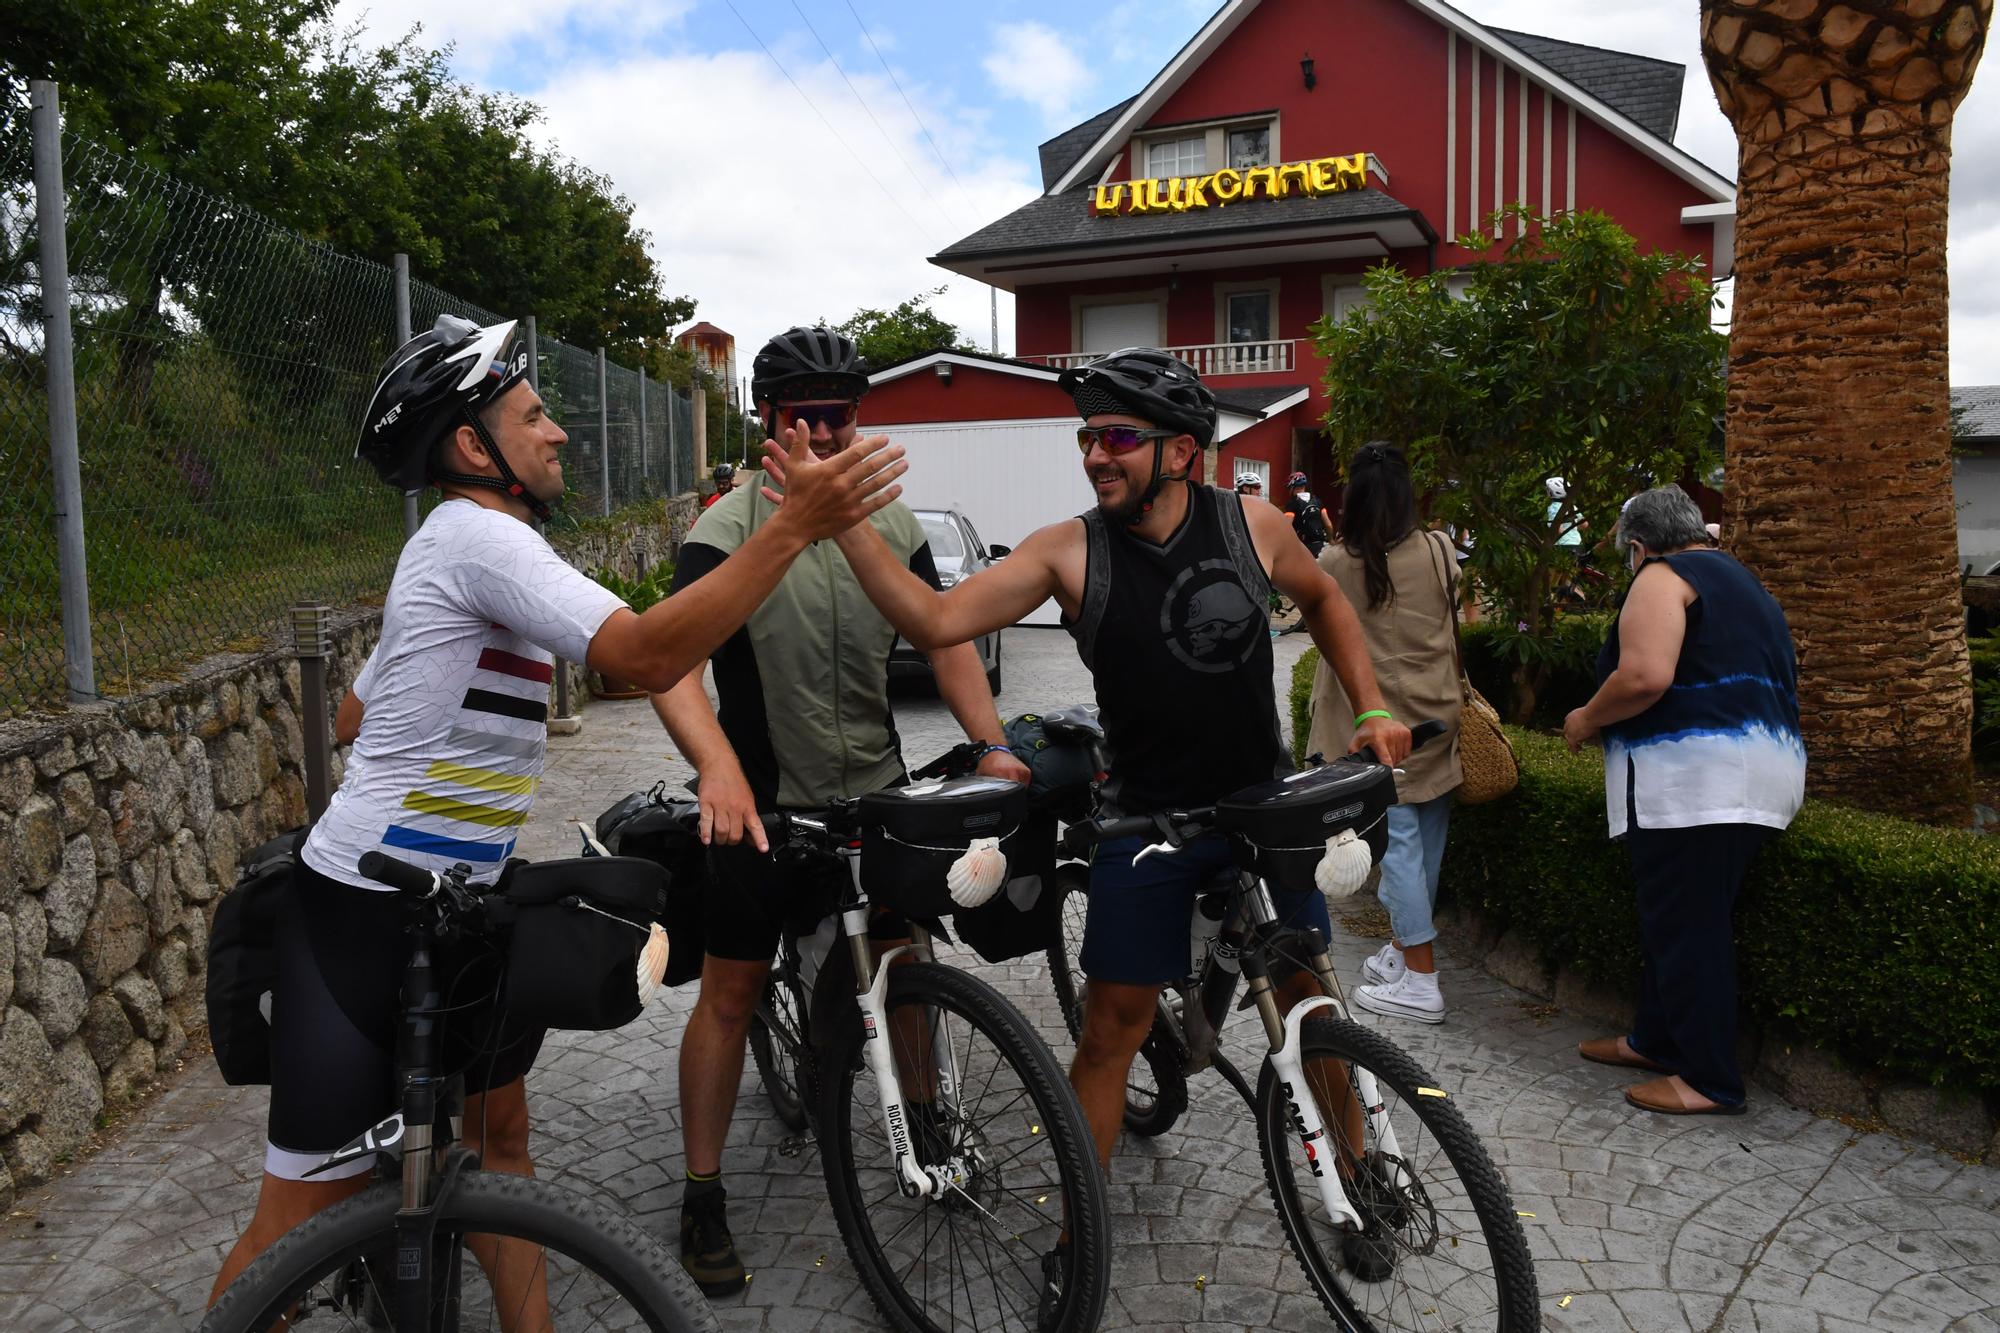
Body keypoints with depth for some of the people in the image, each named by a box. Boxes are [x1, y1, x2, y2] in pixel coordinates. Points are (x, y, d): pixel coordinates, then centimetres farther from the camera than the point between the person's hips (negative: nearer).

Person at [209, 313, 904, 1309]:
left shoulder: (450, 552, 16)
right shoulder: (479, 534, -17)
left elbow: (353, 714, 24)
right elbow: (647, 656, -30)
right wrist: (796, 526, -31)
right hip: (366, 919, -10)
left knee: (497, 1134, 18)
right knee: (306, 1215, -1)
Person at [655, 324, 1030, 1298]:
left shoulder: (891, 526, 4)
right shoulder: (730, 529, -11)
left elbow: (945, 640, 6)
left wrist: (994, 745, -8)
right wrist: (718, 765, -40)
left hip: (875, 789, 4)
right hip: (762, 801, -4)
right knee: (730, 993, 4)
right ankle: (703, 1196, 19)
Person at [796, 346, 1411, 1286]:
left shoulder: (1251, 526, -7)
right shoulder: (1069, 552, -11)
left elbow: (1323, 600, 13)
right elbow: (936, 621, -20)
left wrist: (1372, 709, 5)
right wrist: (847, 521, -30)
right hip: (1143, 820, -1)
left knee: (1309, 998, 12)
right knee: (1111, 1028, 2)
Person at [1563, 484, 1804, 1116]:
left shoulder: (1662, 577, -6)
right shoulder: (1744, 582, 24)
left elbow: (1645, 676, -22)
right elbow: (1776, 680, 29)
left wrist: (1586, 720, -6)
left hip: (1694, 778, -10)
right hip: (1758, 772, 10)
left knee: (1685, 926, -3)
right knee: (1676, 916, 18)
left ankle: (1710, 1081, 3)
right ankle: (1655, 1039, 28)